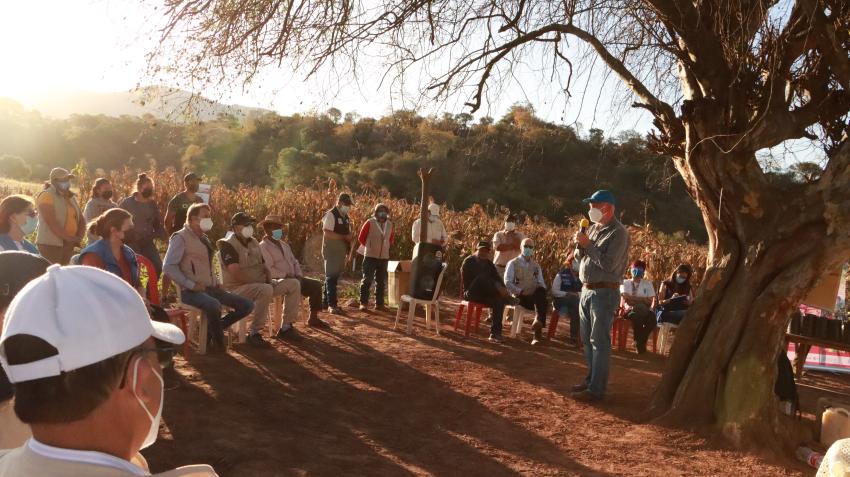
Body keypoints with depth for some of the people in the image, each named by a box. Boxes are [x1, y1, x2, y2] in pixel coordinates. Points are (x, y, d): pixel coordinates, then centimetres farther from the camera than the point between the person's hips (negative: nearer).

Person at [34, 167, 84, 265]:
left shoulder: (71, 197, 16)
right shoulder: (46, 196, -7)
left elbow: (81, 220, 14)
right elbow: (52, 223, -17)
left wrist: (78, 238, -3)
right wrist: (69, 238, -17)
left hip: (69, 245, 7)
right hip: (50, 244, -7)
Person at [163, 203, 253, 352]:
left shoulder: (204, 238, 18)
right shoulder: (181, 238, -7)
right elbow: (169, 267, -15)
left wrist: (216, 282, 12)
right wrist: (191, 285, -20)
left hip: (211, 288, 8)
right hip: (192, 291, -8)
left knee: (247, 305, -4)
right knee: (214, 305, -39)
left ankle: (213, 329, 6)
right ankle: (218, 343, -13)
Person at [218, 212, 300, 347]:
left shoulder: (253, 242, 14)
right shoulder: (228, 245, -12)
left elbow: (263, 266, 19)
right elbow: (237, 275, -22)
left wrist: (269, 280, -1)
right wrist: (259, 283, -21)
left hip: (260, 284, 9)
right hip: (238, 288, -9)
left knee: (294, 284, -1)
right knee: (266, 290, -39)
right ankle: (254, 333, -27)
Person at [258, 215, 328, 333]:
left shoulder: (284, 244, 19)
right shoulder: (263, 247, -9)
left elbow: (294, 261, 20)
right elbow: (269, 269, -20)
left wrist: (299, 275, 2)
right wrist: (286, 276, -21)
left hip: (293, 278, 9)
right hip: (278, 280, -9)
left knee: (316, 285, 1)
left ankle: (313, 318, 11)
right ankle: (286, 325, -36)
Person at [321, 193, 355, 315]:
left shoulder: (345, 217, 14)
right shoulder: (331, 215, -12)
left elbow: (348, 233, 23)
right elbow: (327, 233, -21)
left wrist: (351, 239, 4)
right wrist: (345, 237, -20)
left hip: (341, 252, 8)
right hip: (331, 251, -8)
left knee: (334, 277, 12)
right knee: (331, 277, -6)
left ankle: (326, 301, 22)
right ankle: (332, 305, -5)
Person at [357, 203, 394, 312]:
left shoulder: (389, 224, 4)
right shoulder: (370, 223, -8)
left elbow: (392, 238, 22)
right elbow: (361, 238, 1)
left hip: (384, 257, 5)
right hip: (370, 256, -4)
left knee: (381, 281, 10)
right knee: (367, 280, -3)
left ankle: (379, 303, 18)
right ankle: (363, 303, 3)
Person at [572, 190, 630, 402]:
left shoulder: (618, 233, -13)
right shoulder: (594, 228, 13)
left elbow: (608, 264, -22)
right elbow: (580, 258, 17)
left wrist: (588, 244, -17)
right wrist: (580, 245, -4)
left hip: (604, 293, -9)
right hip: (587, 290, 9)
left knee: (600, 341, -7)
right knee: (587, 339, 15)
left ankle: (596, 389, -4)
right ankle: (591, 379, 26)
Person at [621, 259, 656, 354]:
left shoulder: (648, 283, 18)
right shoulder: (625, 282, 10)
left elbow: (651, 301, 6)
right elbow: (626, 299, -6)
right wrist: (643, 300, -3)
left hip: (644, 311, 2)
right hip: (630, 310, -2)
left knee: (652, 317, -32)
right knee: (637, 316, -38)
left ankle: (641, 342, -12)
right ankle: (639, 343, -16)